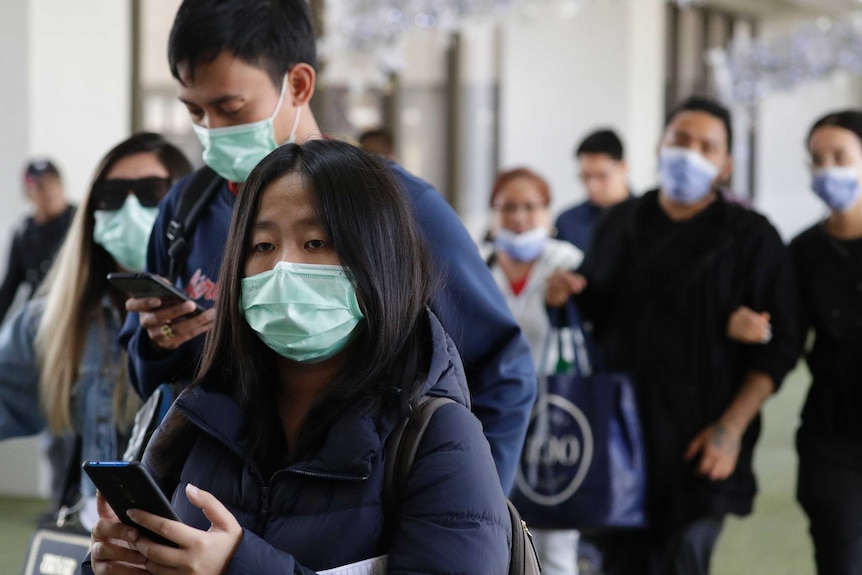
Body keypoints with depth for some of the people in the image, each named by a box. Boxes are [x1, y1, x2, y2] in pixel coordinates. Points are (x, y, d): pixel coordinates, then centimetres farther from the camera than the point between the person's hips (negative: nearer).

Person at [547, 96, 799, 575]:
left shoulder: (751, 239, 0)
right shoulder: (622, 224, 13)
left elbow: (775, 349, -4)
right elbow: (597, 309, 25)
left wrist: (731, 428, -13)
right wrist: (568, 292, 1)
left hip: (698, 447, -4)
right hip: (622, 435, 4)